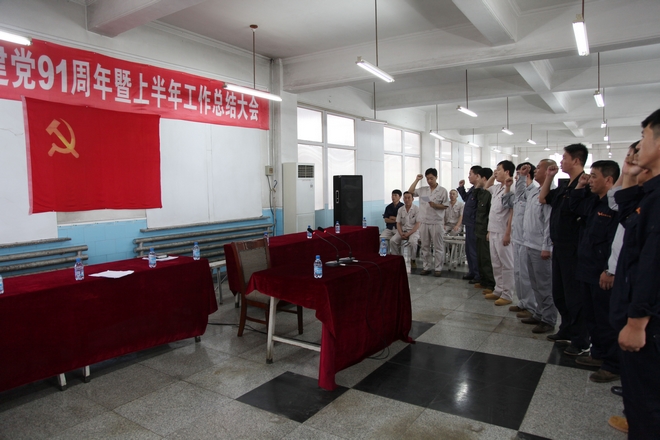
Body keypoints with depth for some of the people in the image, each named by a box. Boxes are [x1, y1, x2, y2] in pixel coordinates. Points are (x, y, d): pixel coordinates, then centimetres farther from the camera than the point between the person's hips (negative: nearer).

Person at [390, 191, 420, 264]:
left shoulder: (416, 209, -5)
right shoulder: (400, 210, 8)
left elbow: (418, 224, -9)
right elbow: (398, 223, 8)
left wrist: (409, 234, -18)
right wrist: (401, 234, -10)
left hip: (413, 231, -4)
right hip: (402, 230, 4)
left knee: (412, 242, -35)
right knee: (393, 241, -21)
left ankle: (412, 260, -14)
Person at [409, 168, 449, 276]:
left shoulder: (442, 190, -2)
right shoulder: (422, 190, 9)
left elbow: (446, 206, -2)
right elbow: (410, 192, 10)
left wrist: (435, 205, -19)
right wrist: (416, 180, 6)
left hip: (436, 223, -4)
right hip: (424, 222, 5)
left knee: (438, 247, 1)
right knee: (425, 246, 10)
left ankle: (438, 268, 8)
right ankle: (427, 267, 19)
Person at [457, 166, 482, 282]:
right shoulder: (473, 189, 12)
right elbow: (466, 198, 30)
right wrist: (461, 188, 20)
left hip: (474, 225, -10)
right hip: (469, 223, 10)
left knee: (474, 251, -2)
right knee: (469, 249, 18)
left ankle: (478, 275, 8)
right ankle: (472, 272, 30)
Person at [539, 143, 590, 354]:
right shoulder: (564, 186, 12)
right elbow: (543, 198, 22)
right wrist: (549, 177, 14)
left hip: (574, 249, -9)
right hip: (559, 246, 9)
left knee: (574, 295, 1)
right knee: (559, 293, 18)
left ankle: (581, 341, 14)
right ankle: (567, 331, 32)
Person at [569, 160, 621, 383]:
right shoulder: (593, 201, 9)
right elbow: (574, 207, 29)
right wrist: (579, 187, 15)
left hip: (603, 274, -10)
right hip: (587, 270, 10)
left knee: (606, 320, 2)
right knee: (591, 316, 20)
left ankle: (613, 365, 16)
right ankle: (599, 354, 35)